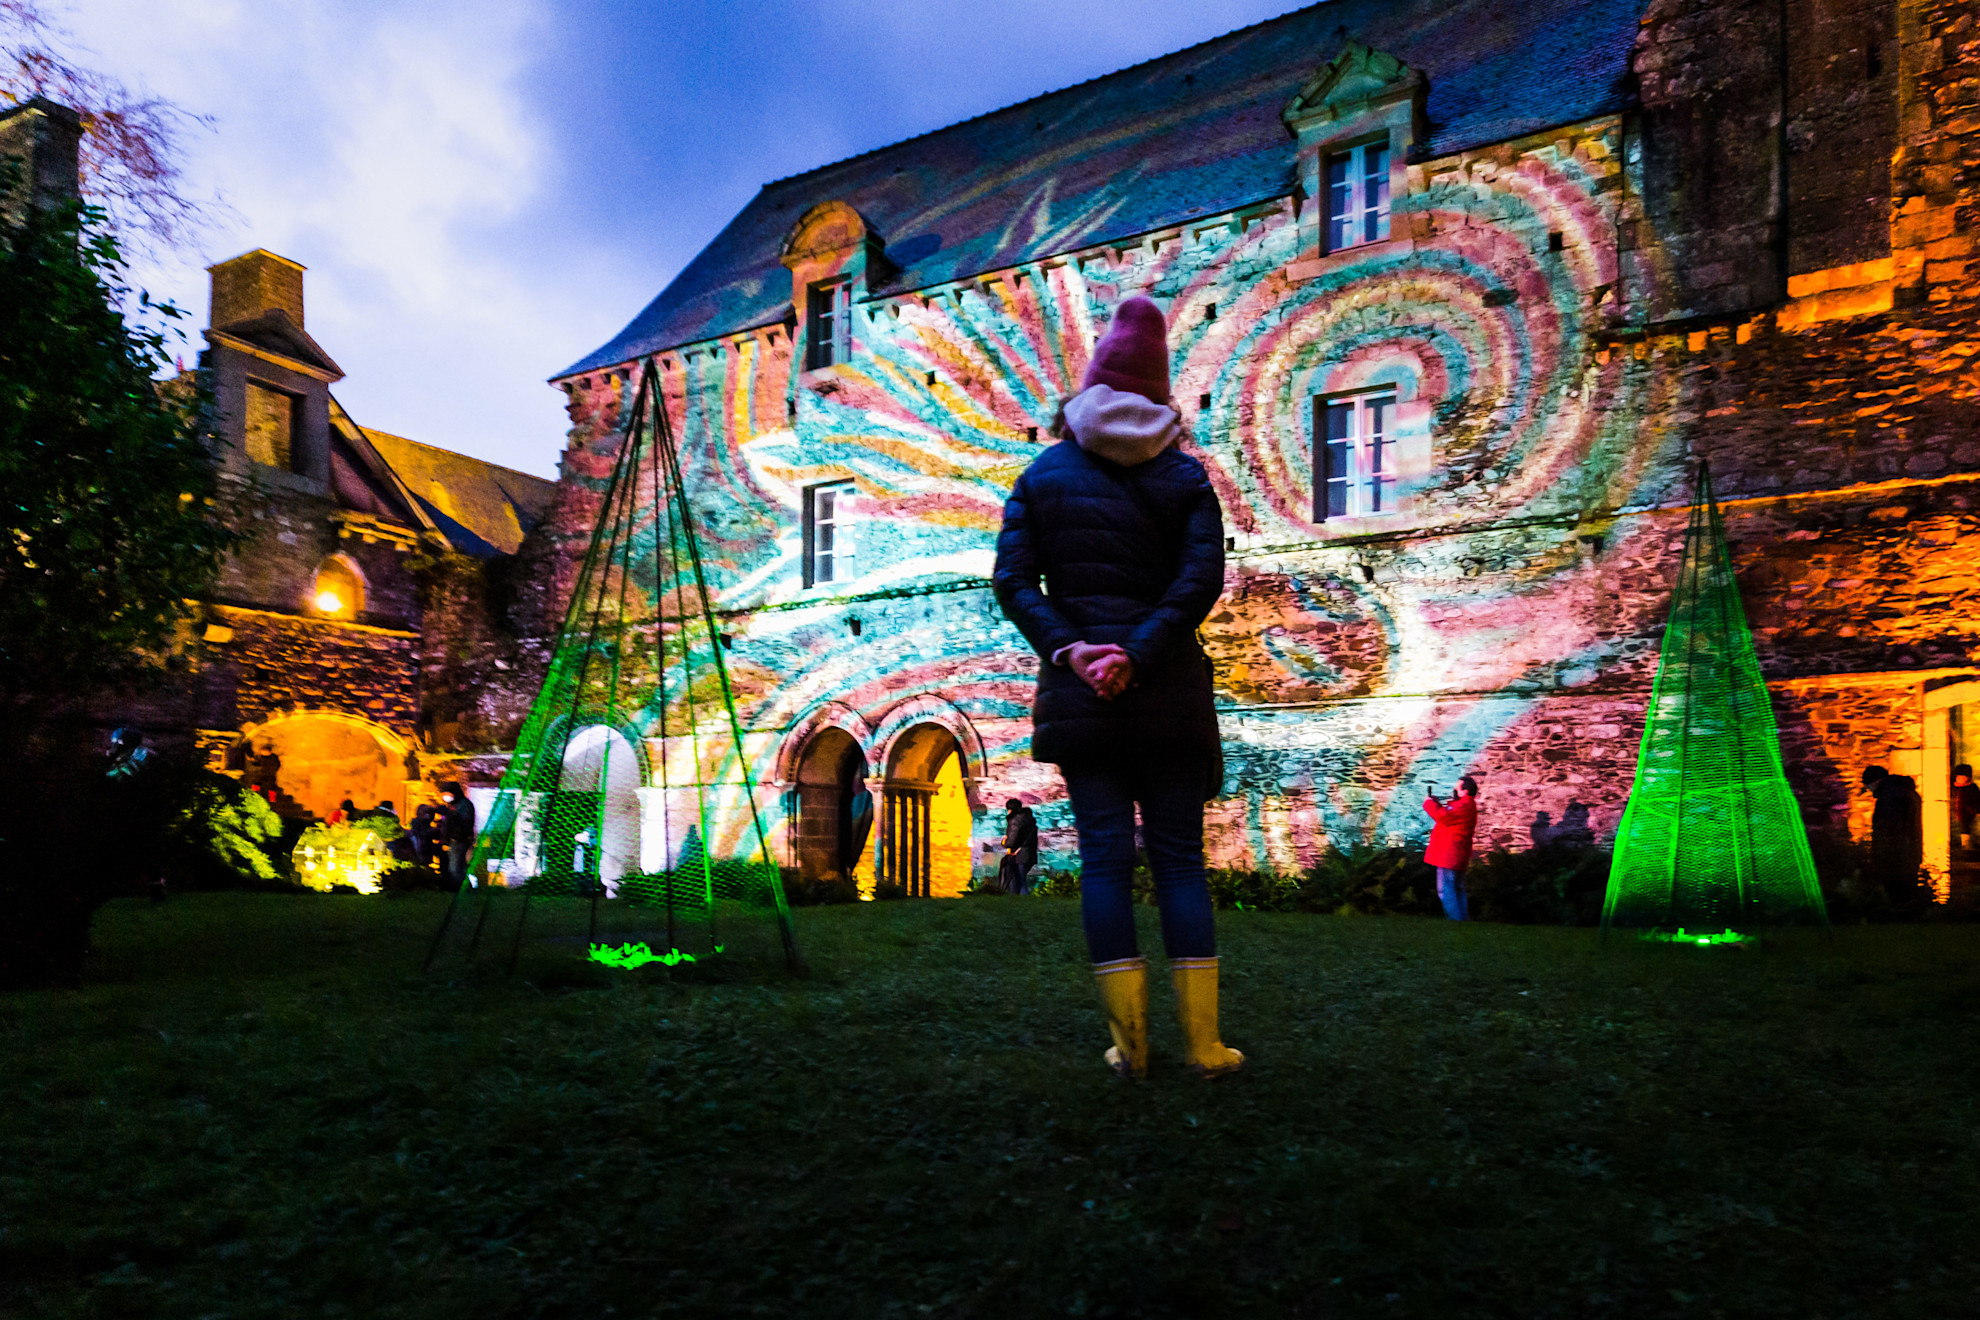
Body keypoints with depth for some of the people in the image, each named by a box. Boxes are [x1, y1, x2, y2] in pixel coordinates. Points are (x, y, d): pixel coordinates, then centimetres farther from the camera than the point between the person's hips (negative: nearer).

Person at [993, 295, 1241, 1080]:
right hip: (1168, 692, 0)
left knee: (1104, 856, 3)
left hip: (1077, 693, 0)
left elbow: (1013, 580, -4)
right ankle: (1202, 1044, 9)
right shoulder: (1184, 477, 5)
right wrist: (1136, 655, -13)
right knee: (1178, 857, 5)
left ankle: (1128, 1043, 6)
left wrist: (1068, 649, -10)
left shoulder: (1044, 475, 7)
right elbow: (1201, 580, -9)